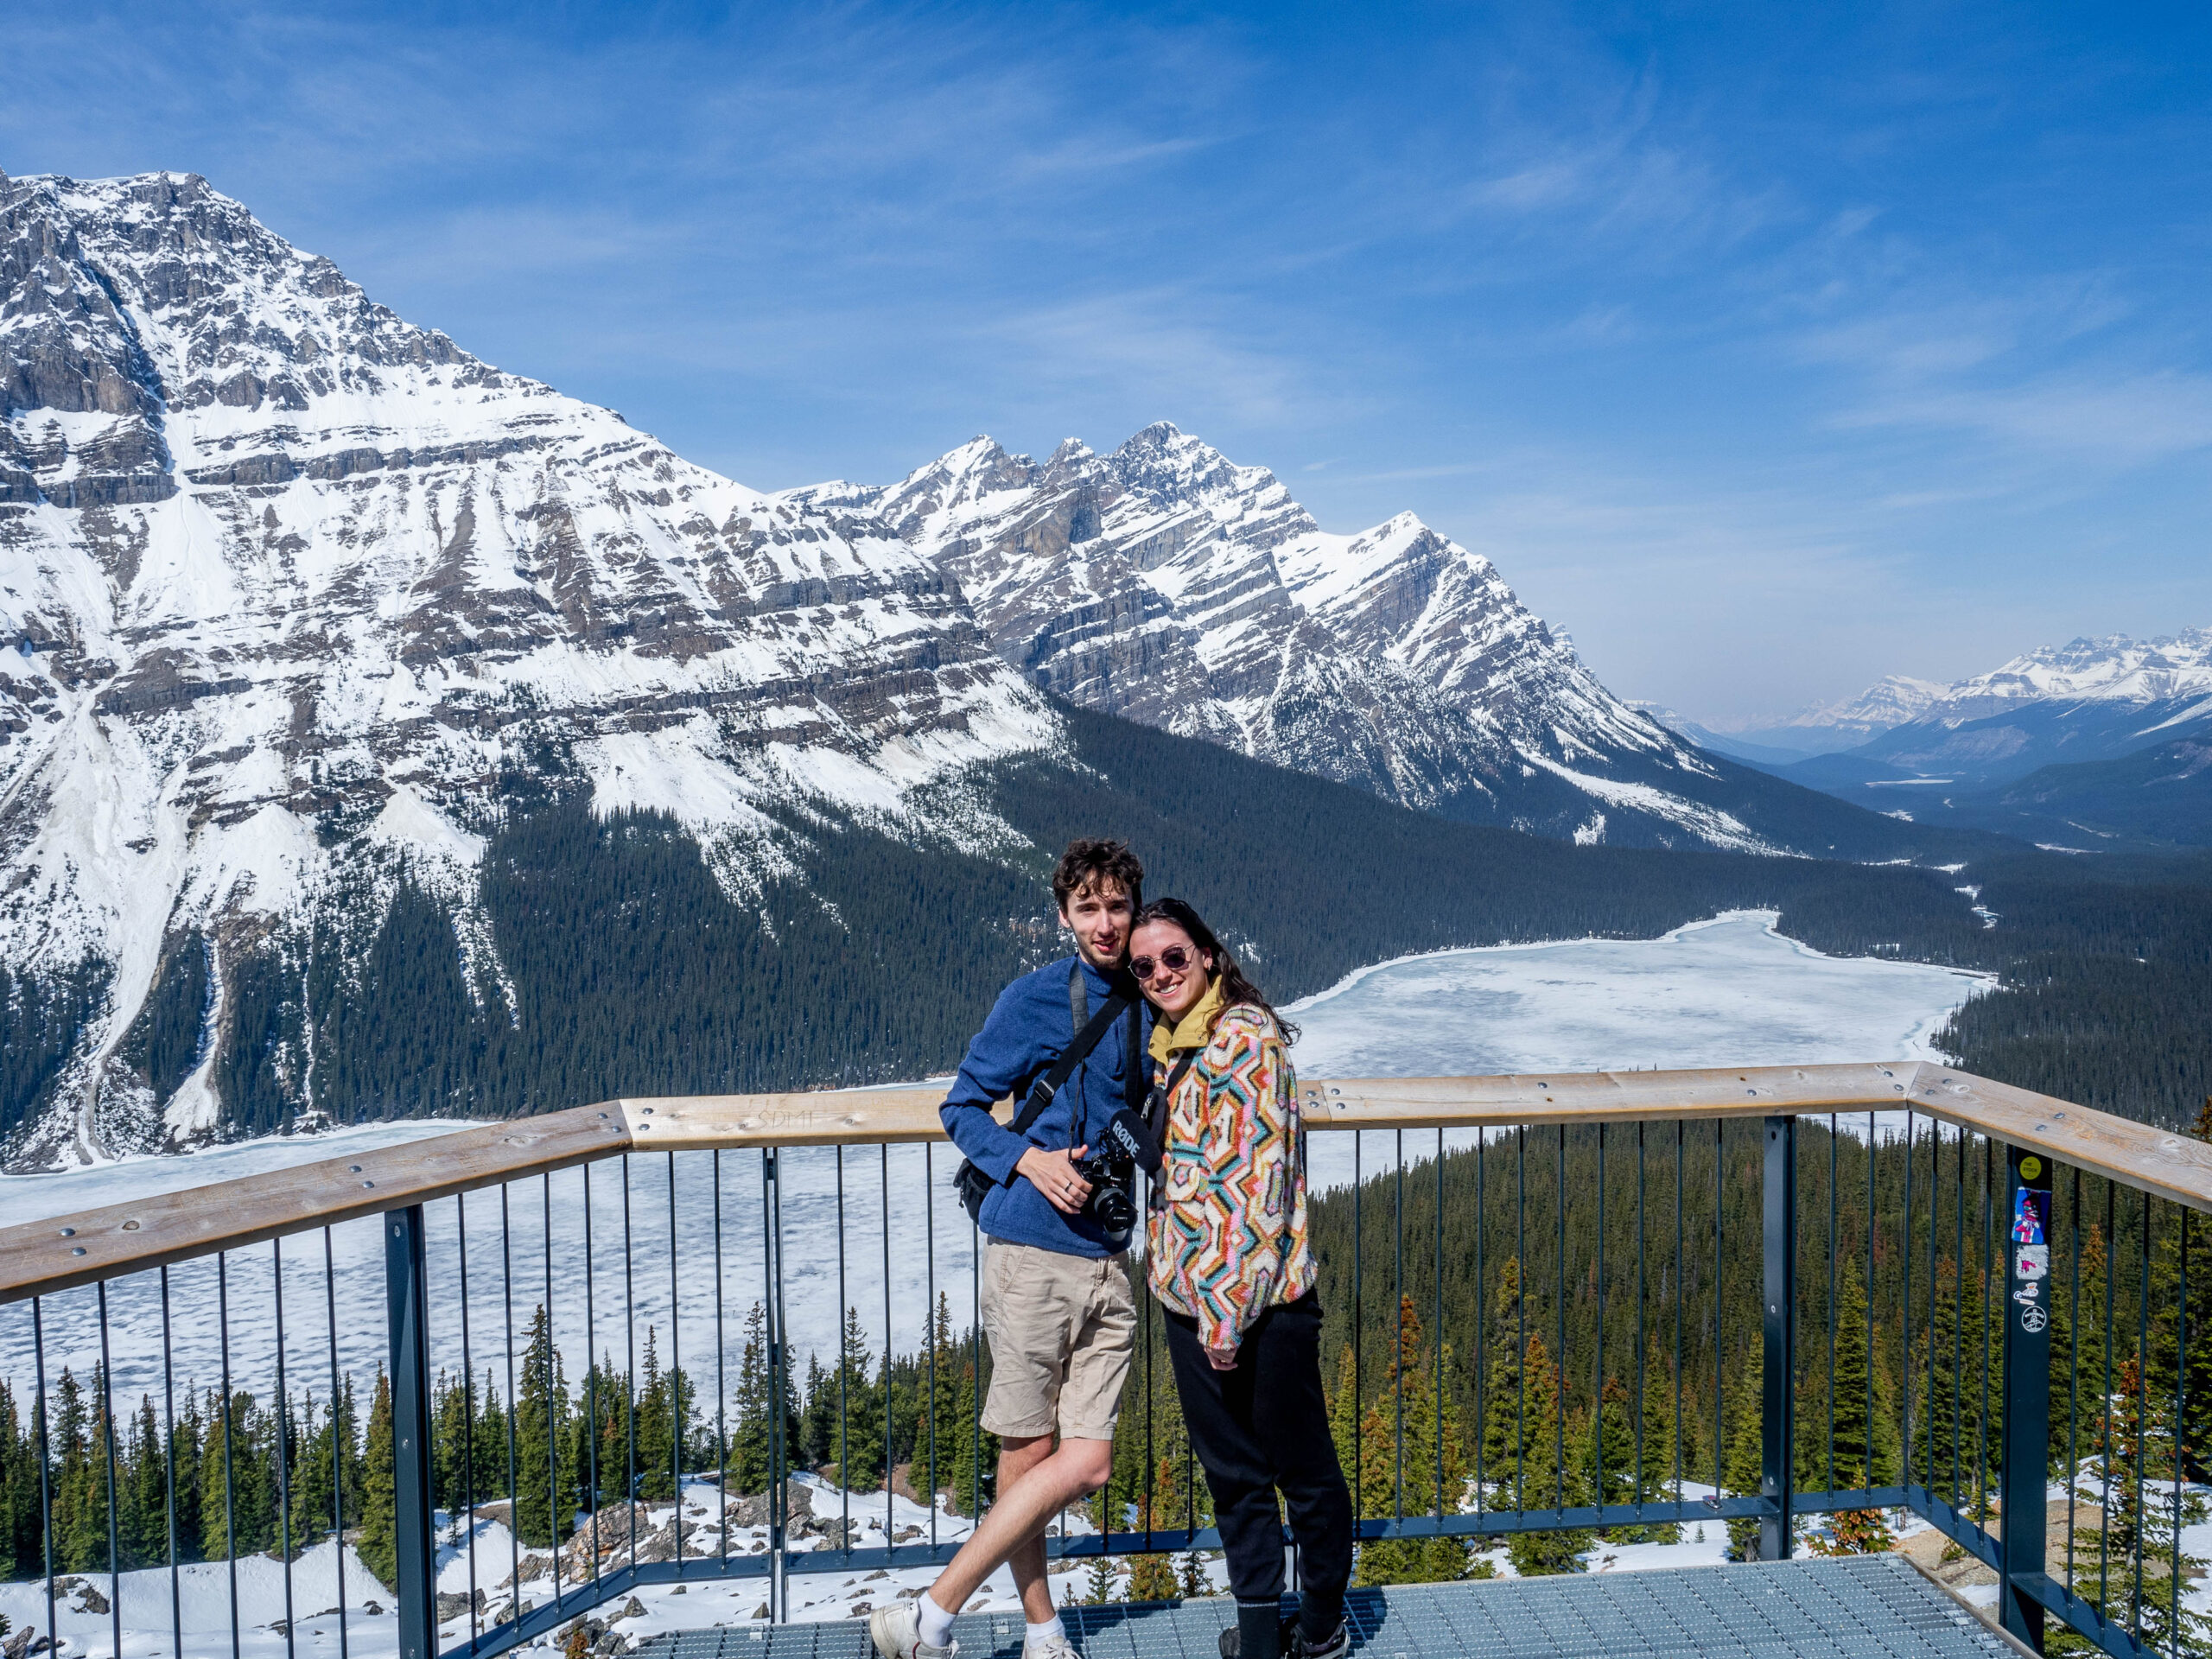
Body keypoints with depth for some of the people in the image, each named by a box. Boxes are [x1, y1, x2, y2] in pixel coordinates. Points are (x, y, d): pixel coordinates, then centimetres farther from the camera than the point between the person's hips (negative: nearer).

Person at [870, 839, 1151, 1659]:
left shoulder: (1148, 1006, 11)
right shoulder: (1033, 999, -4)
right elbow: (962, 1108, 0)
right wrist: (1030, 1160, -14)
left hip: (1109, 1260, 5)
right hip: (1032, 1253, -5)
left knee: (1086, 1462, 0)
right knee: (1026, 1456, 2)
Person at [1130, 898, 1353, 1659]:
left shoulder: (1246, 1035, -13)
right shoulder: (1170, 1047, 12)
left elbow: (1257, 1175, -19)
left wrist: (1227, 1304, -21)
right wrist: (1187, 1288, 19)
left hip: (1260, 1296, -8)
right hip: (1186, 1292, 8)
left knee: (1301, 1468, 9)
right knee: (1232, 1472, 15)